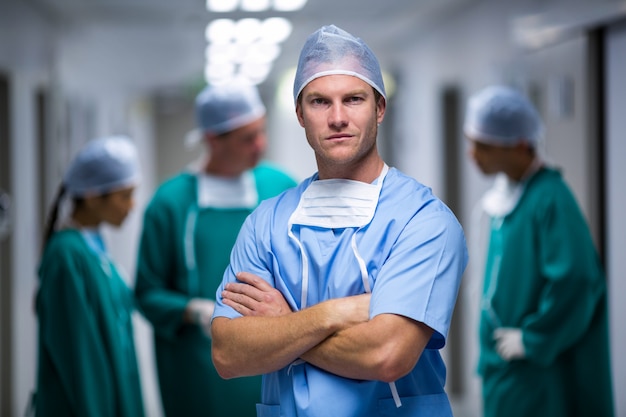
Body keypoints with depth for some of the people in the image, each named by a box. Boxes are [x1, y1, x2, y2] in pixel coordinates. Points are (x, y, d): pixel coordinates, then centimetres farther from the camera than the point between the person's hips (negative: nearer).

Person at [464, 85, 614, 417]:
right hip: (502, 364, 9)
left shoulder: (550, 200, -19)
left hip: (536, 369, -9)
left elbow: (574, 279, -26)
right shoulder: (504, 194, 7)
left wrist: (531, 339, -17)